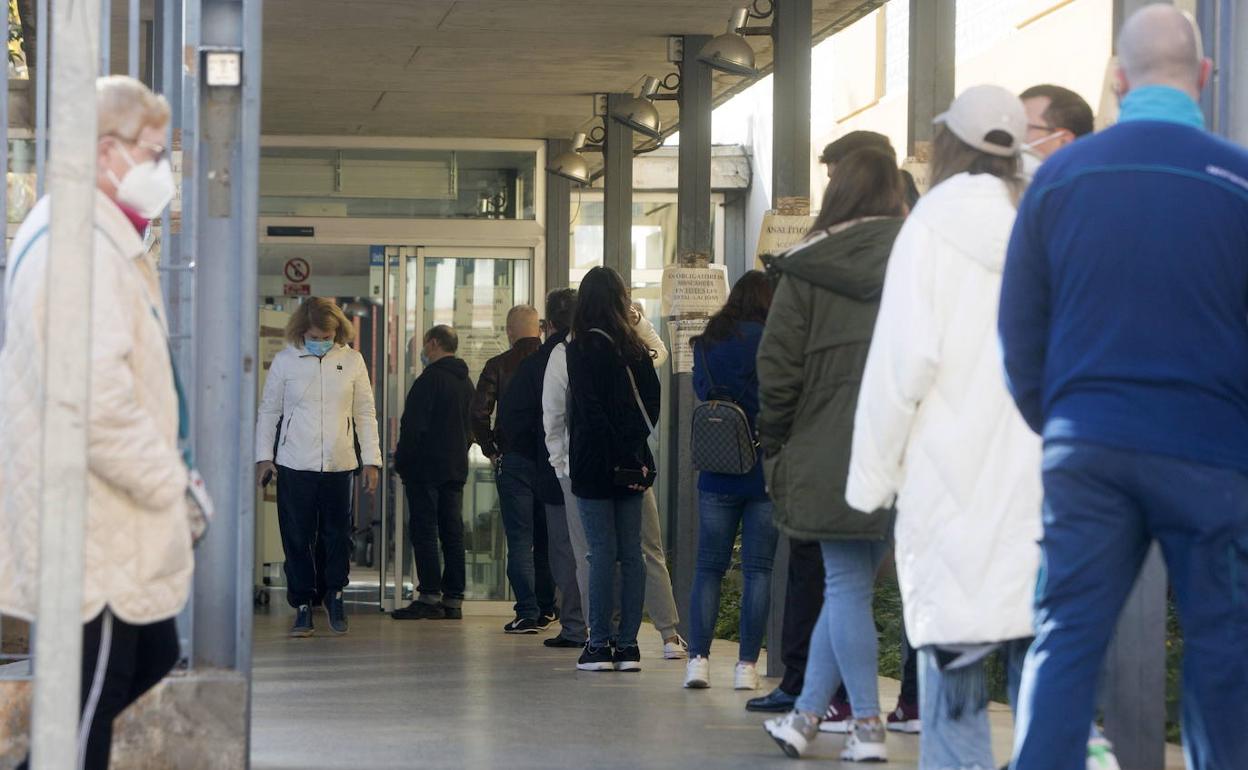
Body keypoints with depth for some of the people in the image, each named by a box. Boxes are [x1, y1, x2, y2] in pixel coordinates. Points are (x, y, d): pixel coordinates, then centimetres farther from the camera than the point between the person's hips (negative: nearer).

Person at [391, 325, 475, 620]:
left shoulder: (429, 380, -12)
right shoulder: (466, 382, 14)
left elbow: (413, 426, -15)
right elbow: (472, 427, 20)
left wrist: (402, 463, -6)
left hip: (426, 467, -8)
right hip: (456, 468, 8)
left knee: (424, 530, -5)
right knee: (452, 532, 8)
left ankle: (430, 596, -9)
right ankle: (454, 598, 7)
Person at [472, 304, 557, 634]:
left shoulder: (498, 366, -4)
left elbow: (479, 413, -10)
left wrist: (491, 449, 2)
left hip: (513, 460, -2)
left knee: (519, 539, 0)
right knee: (547, 538, 15)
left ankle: (527, 613, -6)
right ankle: (546, 608, 22)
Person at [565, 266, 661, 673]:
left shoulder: (581, 349, -8)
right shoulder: (636, 347, 8)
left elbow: (588, 410, -12)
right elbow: (652, 399, 6)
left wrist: (613, 456, -7)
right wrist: (633, 448, 4)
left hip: (595, 465, -5)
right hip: (632, 463, 5)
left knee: (602, 553, -4)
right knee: (631, 553, 6)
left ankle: (599, 644, -2)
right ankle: (628, 645, 6)